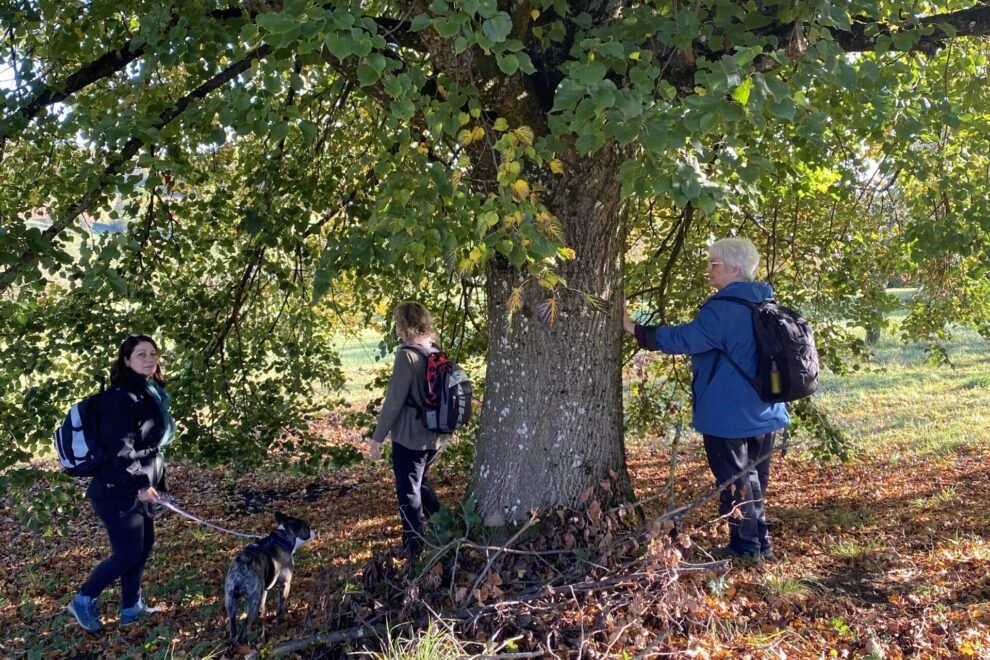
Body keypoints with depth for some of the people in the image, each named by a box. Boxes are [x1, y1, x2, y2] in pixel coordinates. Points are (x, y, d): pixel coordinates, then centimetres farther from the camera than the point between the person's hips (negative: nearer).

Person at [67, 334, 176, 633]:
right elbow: (120, 448, -25)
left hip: (134, 489, 10)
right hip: (118, 492, -10)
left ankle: (131, 608, 28)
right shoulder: (123, 397, -20)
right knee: (128, 553, -3)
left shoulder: (149, 393, 11)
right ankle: (84, 601, 17)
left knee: (144, 546, 15)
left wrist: (153, 482, 20)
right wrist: (141, 485, -23)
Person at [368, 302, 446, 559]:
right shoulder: (437, 352, 4)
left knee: (408, 492, 6)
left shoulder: (407, 355, -18)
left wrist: (377, 437, -10)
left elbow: (394, 400, -18)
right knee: (420, 481, 27)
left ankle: (414, 548, 14)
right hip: (435, 436, 7)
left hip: (409, 436, -7)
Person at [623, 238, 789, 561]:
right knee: (754, 477, 17)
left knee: (734, 479, 3)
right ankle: (760, 543, 24)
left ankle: (745, 546, 10)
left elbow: (684, 338, -21)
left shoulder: (725, 307, -19)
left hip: (729, 413, -8)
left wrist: (636, 329, -15)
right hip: (763, 410, 8)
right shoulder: (764, 305, 9)